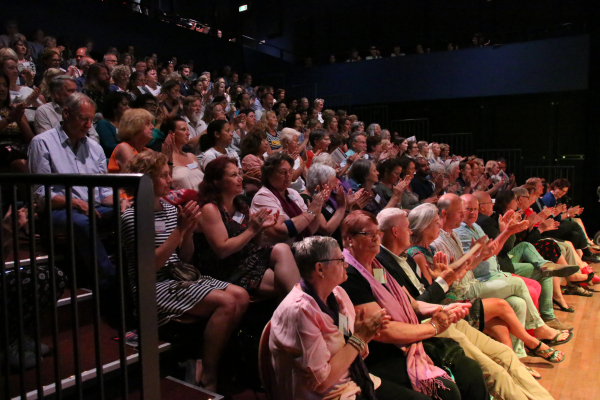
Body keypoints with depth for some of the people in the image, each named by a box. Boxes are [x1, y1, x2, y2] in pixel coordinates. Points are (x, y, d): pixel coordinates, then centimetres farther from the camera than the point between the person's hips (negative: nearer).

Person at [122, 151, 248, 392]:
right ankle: (208, 380, -11)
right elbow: (150, 266, -17)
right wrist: (179, 229, -19)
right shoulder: (132, 217, -9)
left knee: (241, 296, -13)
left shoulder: (170, 209, 12)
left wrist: (189, 231, -6)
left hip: (181, 278, 7)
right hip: (154, 288, -7)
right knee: (226, 302, -24)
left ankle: (216, 360, -1)